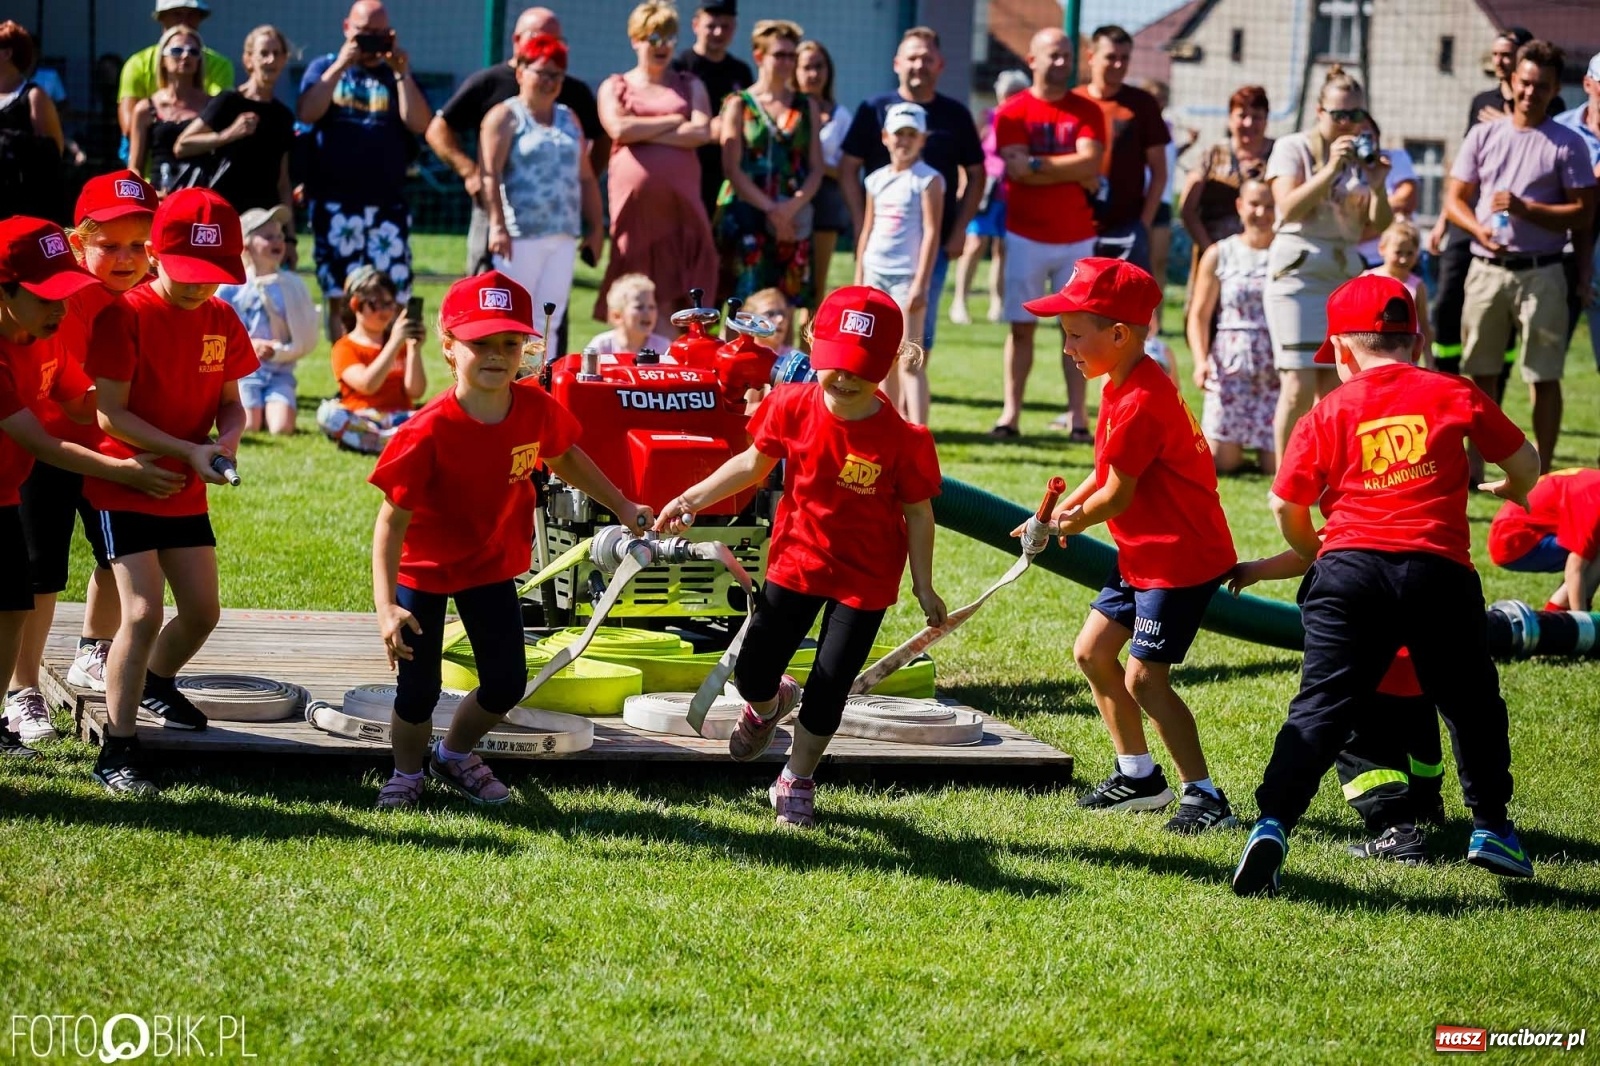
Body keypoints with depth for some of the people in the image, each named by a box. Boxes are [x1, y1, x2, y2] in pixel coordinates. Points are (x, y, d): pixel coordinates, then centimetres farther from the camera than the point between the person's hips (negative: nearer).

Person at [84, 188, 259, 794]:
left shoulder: (221, 321, 2)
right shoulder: (125, 315, -17)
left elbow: (230, 401, 10)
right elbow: (110, 413, -18)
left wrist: (225, 440, -13)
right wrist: (188, 451, -23)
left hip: (186, 493, 6)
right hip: (125, 489, -6)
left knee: (202, 612, 11)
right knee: (143, 614, -15)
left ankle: (156, 684, 42)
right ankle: (117, 751, -8)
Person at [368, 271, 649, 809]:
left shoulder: (535, 408, -17)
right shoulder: (429, 432, -31)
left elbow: (565, 457, 8)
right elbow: (392, 521, -27)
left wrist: (622, 507, 12)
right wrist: (385, 605, -35)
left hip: (491, 565, 4)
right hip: (424, 569, -4)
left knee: (506, 682, 8)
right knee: (418, 692, -2)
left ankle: (455, 756, 38)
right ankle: (406, 774, 29)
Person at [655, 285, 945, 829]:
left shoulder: (902, 439, -19)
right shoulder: (793, 408, -11)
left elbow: (918, 513, -8)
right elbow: (752, 463, 5)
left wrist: (923, 586, -3)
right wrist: (691, 499, 0)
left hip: (864, 579, -3)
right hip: (796, 562, 3)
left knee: (829, 686, 1)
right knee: (752, 673, 6)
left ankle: (797, 780, 25)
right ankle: (769, 705, 46)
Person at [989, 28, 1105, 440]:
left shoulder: (1087, 112, 4)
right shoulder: (1012, 112, 0)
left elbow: (1091, 164, -11)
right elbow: (1015, 169, -13)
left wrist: (1037, 164, -12)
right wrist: (1070, 171, -11)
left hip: (1076, 238, 1)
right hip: (1026, 236, -1)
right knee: (1022, 325, 1)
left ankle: (1078, 415, 1)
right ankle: (1010, 413, 2)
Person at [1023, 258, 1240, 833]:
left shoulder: (1139, 403, -24)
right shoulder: (1121, 387, 8)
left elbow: (1116, 496, -19)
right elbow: (1108, 472, 15)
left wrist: (1075, 521, -1)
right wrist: (1059, 515, 3)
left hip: (1182, 558, -11)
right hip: (1143, 555, 11)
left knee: (1144, 678, -12)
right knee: (1092, 652, 14)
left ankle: (1204, 796, -5)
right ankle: (1139, 775, 25)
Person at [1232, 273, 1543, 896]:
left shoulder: (1331, 411, 8)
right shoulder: (1455, 395, 10)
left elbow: (1285, 503, 5)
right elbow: (1524, 463, 18)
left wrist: (1315, 553, 25)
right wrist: (1513, 493, 42)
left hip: (1348, 566, 0)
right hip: (1437, 566, 0)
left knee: (1322, 706, -1)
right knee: (1470, 700, 19)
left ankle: (1273, 824, -15)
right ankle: (1490, 825, 24)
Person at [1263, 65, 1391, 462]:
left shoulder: (1362, 156, 12)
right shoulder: (1293, 148, 1)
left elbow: (1378, 225, 9)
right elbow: (1289, 208, -12)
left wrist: (1377, 185, -9)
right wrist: (1330, 169, -19)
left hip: (1345, 276, 5)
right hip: (1298, 272, -5)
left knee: (1334, 389, 1)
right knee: (1299, 387, -10)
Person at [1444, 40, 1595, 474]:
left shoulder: (1567, 144, 0)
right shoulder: (1483, 135, 10)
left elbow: (1583, 212, -4)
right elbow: (1455, 198, 10)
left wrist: (1526, 210, -16)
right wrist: (1479, 228, -11)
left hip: (1540, 273, -3)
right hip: (1486, 270, 3)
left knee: (1545, 378, -1)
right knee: (1480, 375, 7)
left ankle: (1542, 474, 5)